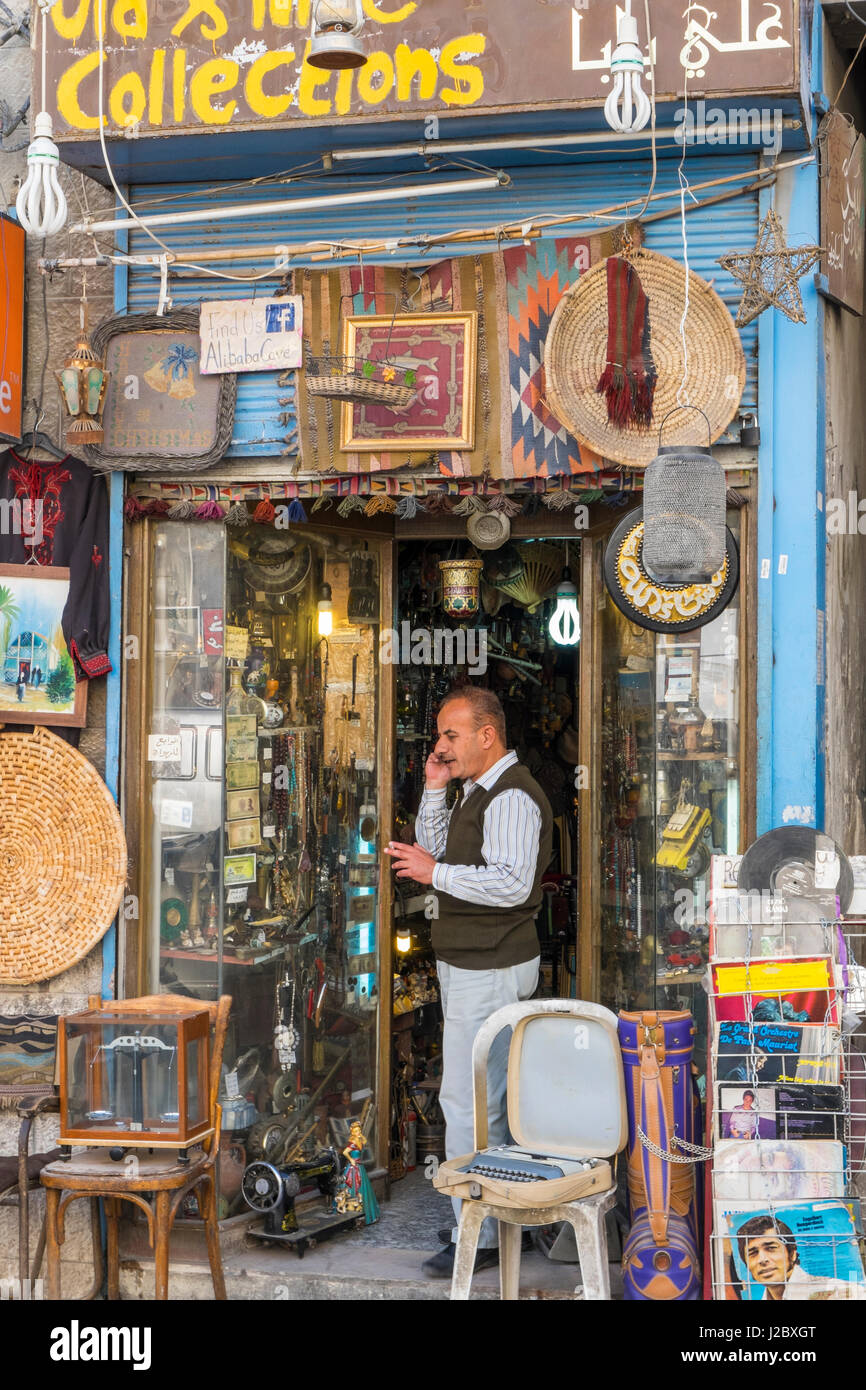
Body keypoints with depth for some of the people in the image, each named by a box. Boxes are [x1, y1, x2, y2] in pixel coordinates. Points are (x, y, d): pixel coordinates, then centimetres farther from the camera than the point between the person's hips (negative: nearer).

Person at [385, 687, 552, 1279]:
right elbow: (437, 852, 20)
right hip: (470, 964, 11)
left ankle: (479, 1237, -4)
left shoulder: (512, 797, -18)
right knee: (489, 1097, 16)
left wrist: (436, 873, -21)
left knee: (468, 1101, -9)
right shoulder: (477, 791, 16)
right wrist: (435, 790, 9)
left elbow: (512, 883, -28)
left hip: (490, 971, -11)